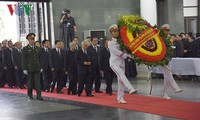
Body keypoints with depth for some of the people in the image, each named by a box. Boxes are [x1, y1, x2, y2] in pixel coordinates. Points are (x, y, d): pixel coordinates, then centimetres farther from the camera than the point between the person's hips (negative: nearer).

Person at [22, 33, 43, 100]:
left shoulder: (37, 48, 11)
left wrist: (41, 67, 8)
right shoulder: (25, 49, -1)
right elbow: (23, 60, -4)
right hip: (29, 68, -3)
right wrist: (24, 69, -10)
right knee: (30, 82, 6)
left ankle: (39, 95, -6)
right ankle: (30, 95, 19)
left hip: (37, 68, 3)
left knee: (38, 82, -4)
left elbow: (39, 58, 14)